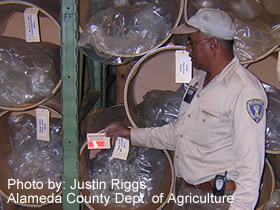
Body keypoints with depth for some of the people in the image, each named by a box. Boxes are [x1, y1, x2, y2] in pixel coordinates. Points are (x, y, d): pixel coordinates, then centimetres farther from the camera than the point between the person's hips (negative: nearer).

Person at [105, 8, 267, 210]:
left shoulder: (245, 90, -19)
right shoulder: (199, 81, 11)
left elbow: (250, 162, -22)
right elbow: (177, 132, 20)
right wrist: (130, 133, 20)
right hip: (186, 192, 8)